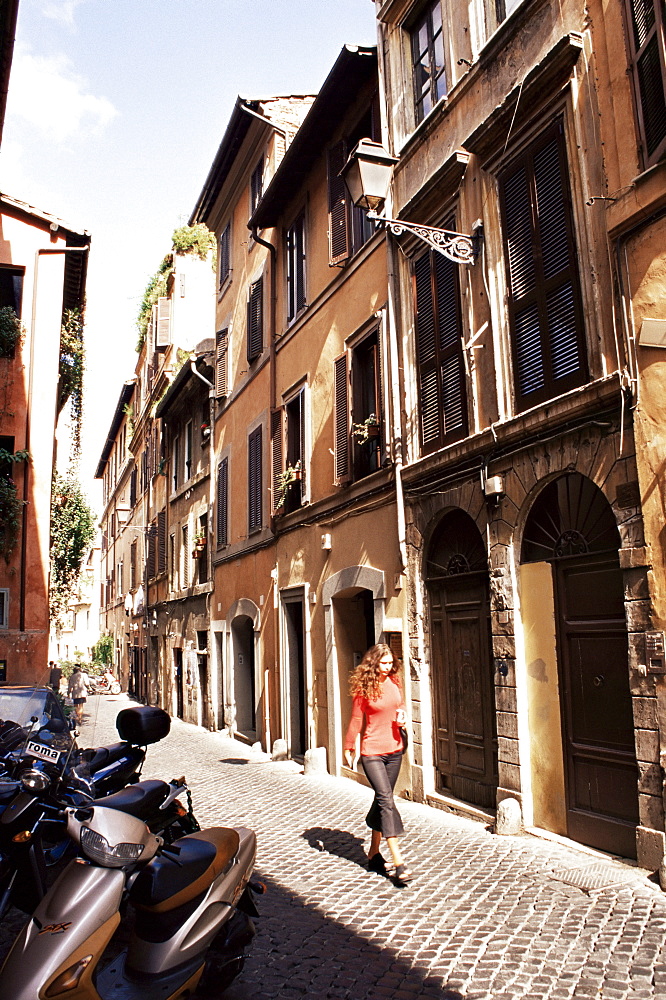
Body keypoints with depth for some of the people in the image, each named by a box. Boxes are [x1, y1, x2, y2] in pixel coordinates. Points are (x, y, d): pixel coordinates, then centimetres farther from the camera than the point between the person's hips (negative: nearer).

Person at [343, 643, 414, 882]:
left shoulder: (394, 682, 4)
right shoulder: (364, 687, -10)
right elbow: (356, 719, -4)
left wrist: (401, 716, -1)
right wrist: (348, 748, 1)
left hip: (394, 750, 5)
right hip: (372, 752, -5)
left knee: (382, 800, 13)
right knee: (386, 800, -13)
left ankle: (374, 853, 28)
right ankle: (398, 862, -13)